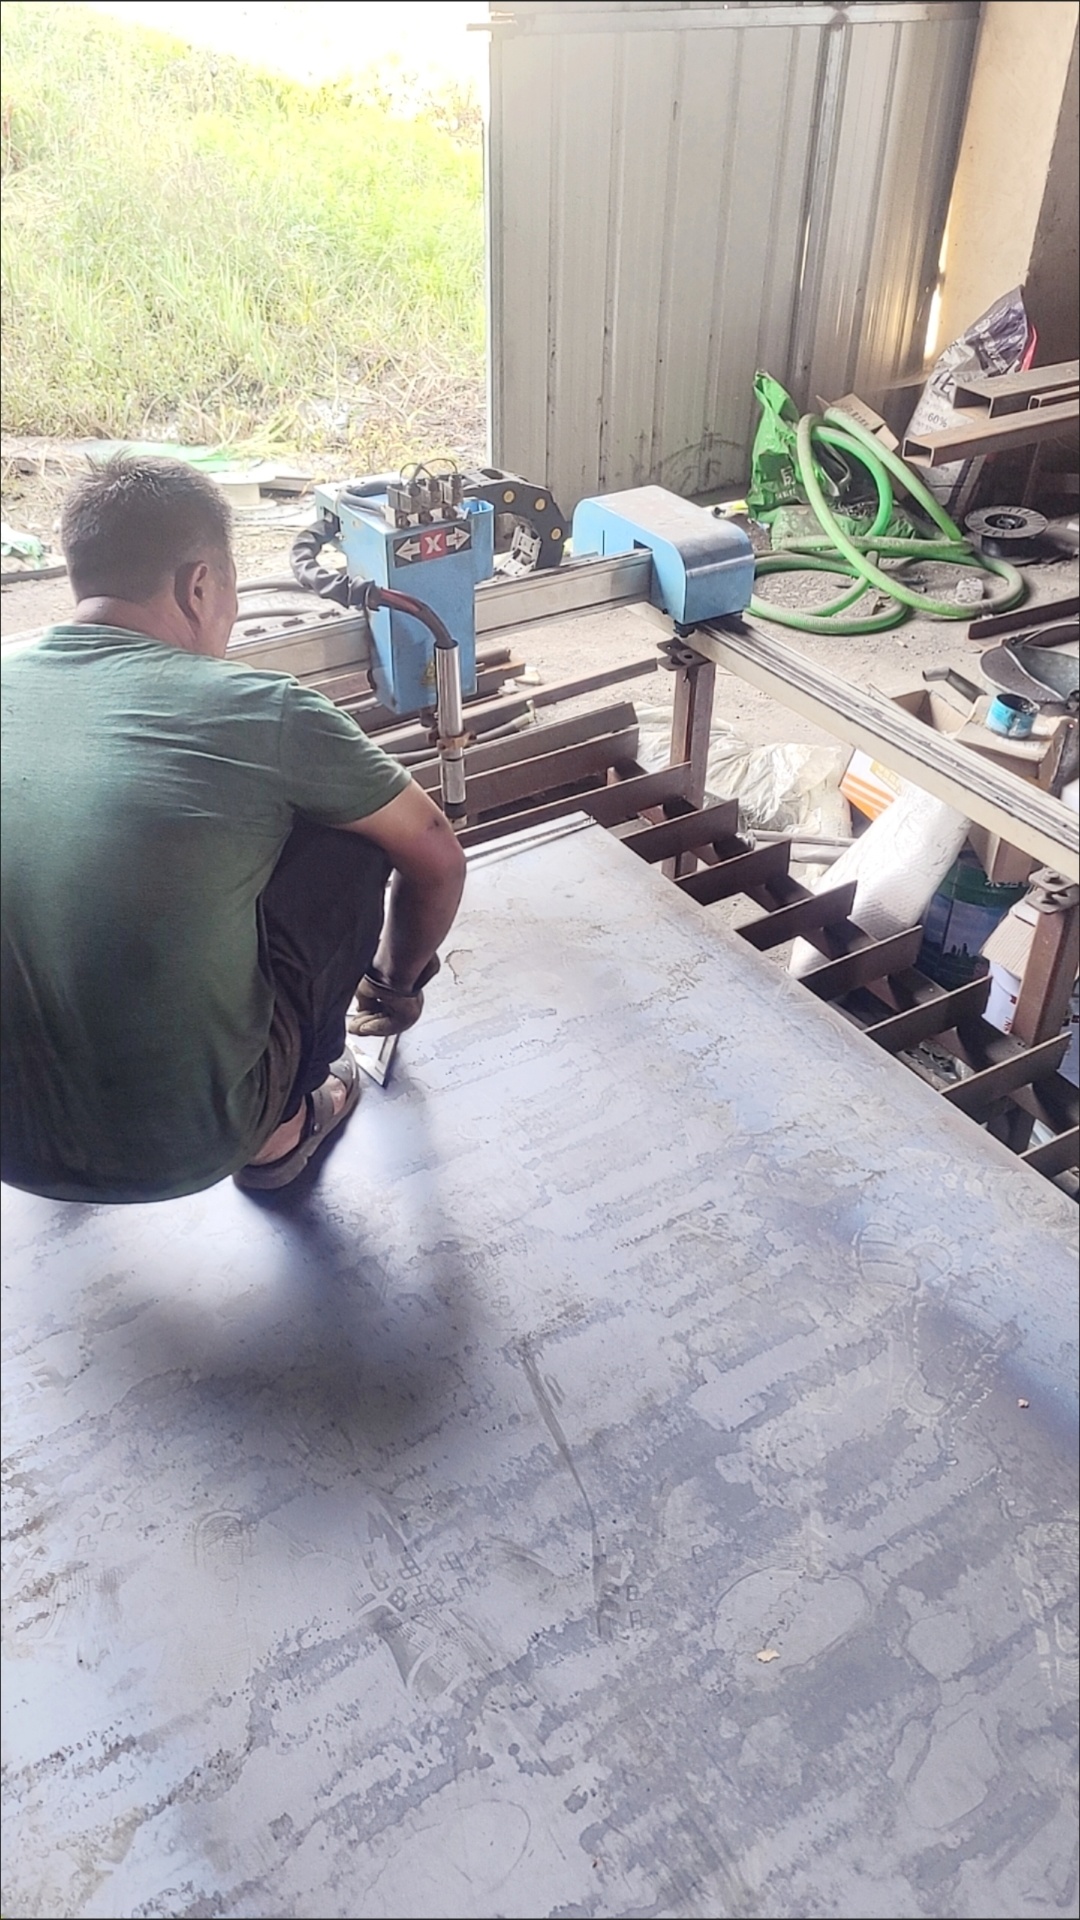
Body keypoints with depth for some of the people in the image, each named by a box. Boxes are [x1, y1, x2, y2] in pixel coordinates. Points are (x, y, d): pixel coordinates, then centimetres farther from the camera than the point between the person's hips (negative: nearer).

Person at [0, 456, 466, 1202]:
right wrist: (397, 981, 20)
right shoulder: (262, 710, -12)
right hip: (187, 1144, -4)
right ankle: (280, 1130, 21)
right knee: (358, 829, 9)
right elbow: (437, 858, 1)